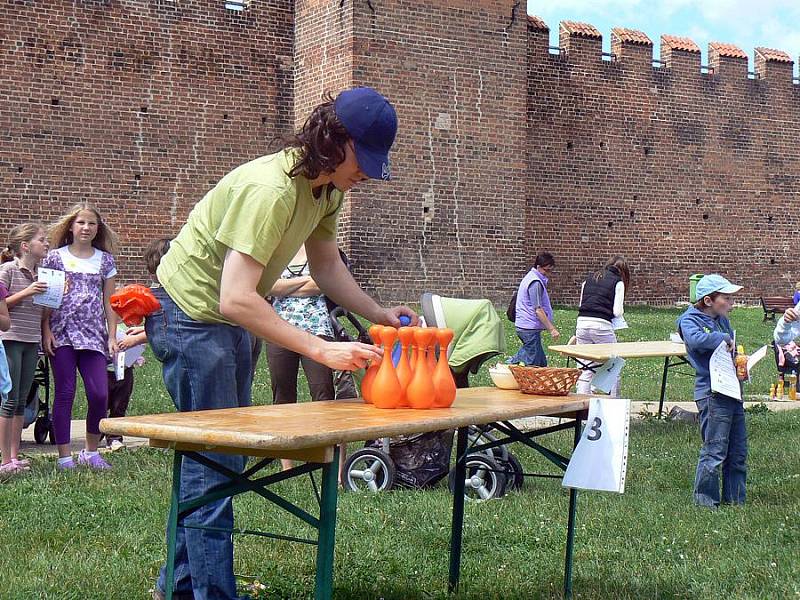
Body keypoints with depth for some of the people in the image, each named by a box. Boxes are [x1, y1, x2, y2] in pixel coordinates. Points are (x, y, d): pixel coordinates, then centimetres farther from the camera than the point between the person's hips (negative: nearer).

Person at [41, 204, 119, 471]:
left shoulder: (105, 260, 11)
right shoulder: (55, 257, 5)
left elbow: (109, 302, 12)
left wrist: (112, 337, 5)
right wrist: (46, 332, -5)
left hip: (93, 336, 2)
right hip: (62, 334, -2)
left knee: (100, 394, -6)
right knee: (65, 394, -1)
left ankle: (91, 452, 12)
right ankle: (64, 456, 5)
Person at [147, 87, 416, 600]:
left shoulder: (328, 187, -2)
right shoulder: (271, 189, -32)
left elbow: (327, 267, 10)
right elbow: (236, 298, -39)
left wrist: (380, 315, -4)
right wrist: (322, 350, -40)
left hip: (230, 319, 10)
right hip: (191, 312, -10)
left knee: (225, 455, 15)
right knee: (215, 460, -8)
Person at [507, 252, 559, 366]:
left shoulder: (530, 278, 16)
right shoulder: (536, 283, -16)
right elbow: (538, 310, -21)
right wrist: (552, 329, -22)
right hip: (530, 328, -10)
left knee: (541, 363, 15)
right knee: (533, 365, -4)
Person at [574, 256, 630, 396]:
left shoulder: (589, 279, 18)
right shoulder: (618, 282, 4)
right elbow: (617, 312, -3)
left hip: (582, 322, 4)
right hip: (601, 325, -4)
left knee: (585, 369, 9)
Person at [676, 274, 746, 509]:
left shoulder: (722, 320, 15)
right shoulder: (689, 320, -8)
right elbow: (696, 340, -32)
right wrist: (723, 338, -17)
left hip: (732, 390, 8)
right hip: (712, 394, -8)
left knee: (738, 452, 13)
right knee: (715, 451, -5)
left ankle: (735, 499, 24)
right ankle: (705, 501, 7)